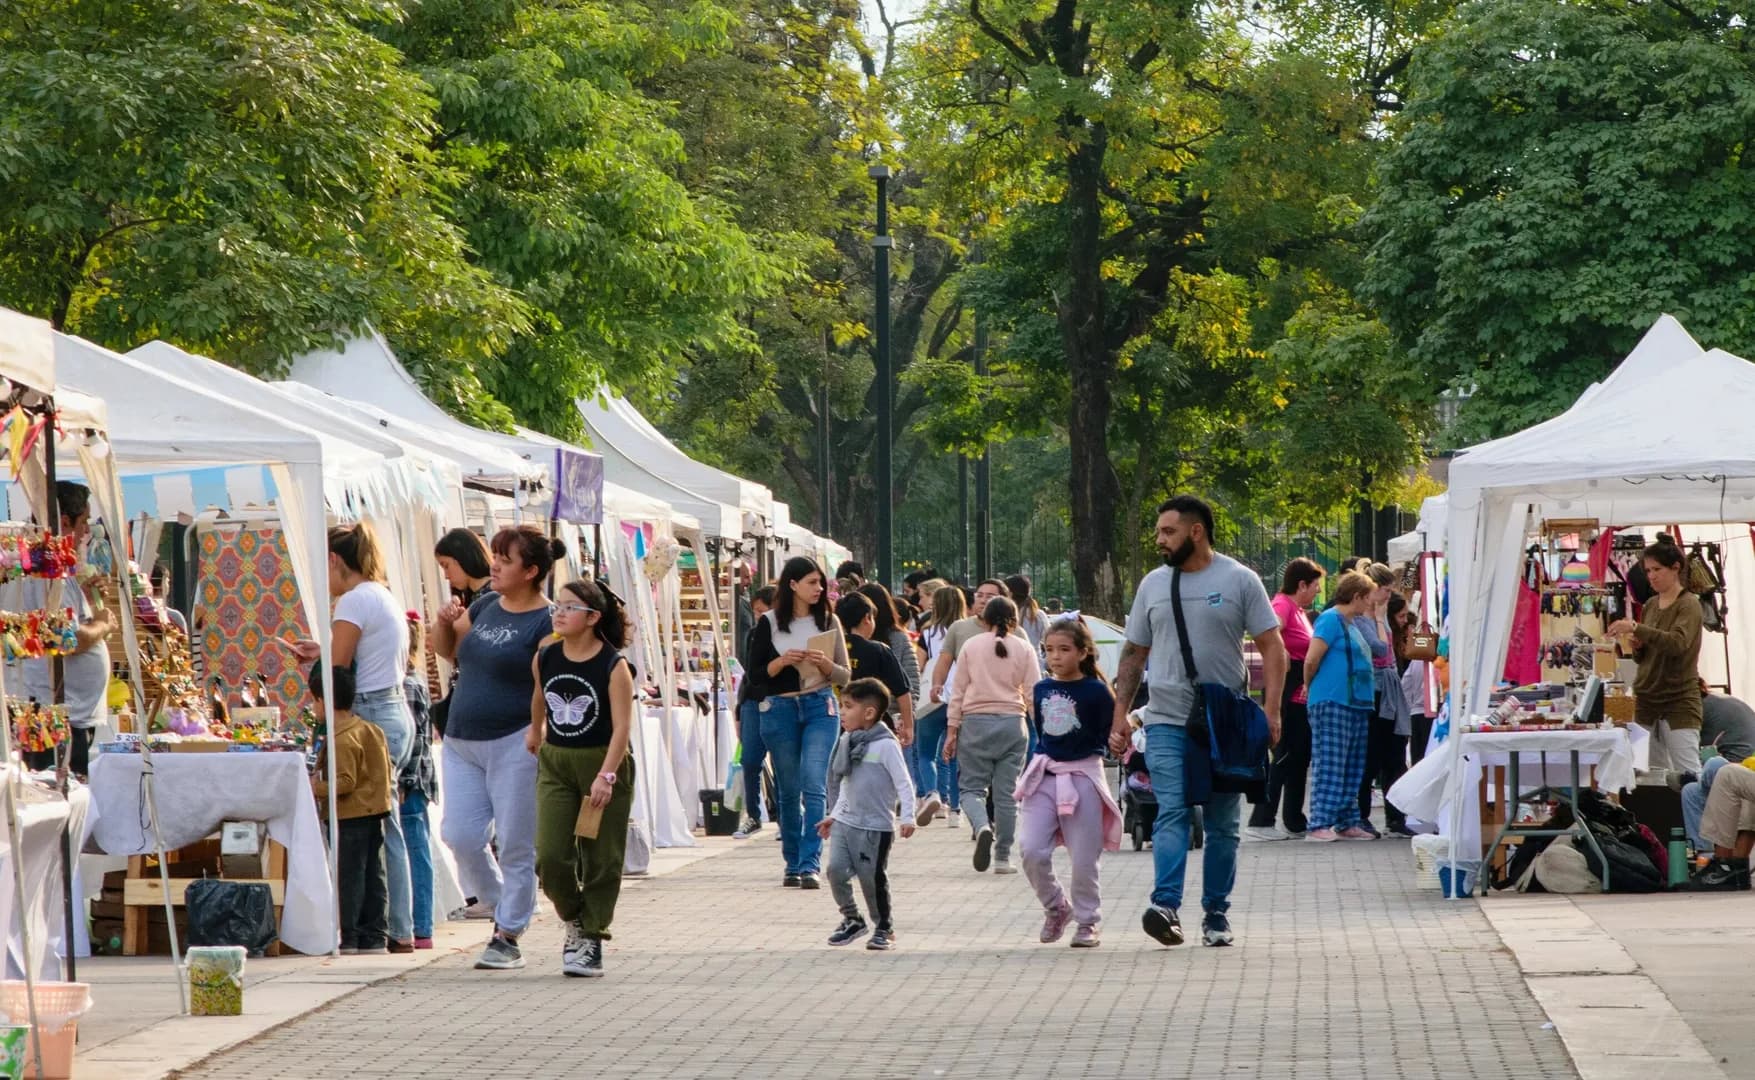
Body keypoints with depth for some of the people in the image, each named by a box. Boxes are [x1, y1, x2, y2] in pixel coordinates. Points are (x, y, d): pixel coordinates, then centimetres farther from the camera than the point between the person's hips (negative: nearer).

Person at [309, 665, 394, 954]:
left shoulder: (342, 740, -17)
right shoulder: (372, 730, 11)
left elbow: (346, 781, -22)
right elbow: (387, 772, 14)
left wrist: (318, 788, -12)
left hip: (351, 815, -9)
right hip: (375, 811, 9)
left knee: (348, 875, -4)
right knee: (374, 875, 10)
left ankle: (347, 938, -2)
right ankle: (374, 935, 13)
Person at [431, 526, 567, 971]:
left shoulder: (546, 623, -10)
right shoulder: (487, 605, 11)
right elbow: (447, 649, 24)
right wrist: (446, 621, 4)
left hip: (514, 745, -7)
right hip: (462, 742, 7)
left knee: (515, 845, 0)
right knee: (460, 834, 2)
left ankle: (507, 938, 7)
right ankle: (502, 907, 24)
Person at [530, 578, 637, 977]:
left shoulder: (613, 666, -12)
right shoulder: (545, 659, 2)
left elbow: (622, 726, -16)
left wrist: (606, 775, -24)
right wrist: (535, 731, 38)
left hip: (603, 764, -4)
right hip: (555, 764, 4)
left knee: (600, 860, 2)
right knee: (551, 855, -7)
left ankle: (591, 941, 10)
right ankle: (574, 923, 17)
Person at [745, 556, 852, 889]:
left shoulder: (828, 621, 6)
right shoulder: (769, 624, 2)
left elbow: (845, 677, 7)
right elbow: (755, 675, 3)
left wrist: (826, 664, -13)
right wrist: (782, 662, -13)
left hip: (819, 708, 0)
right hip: (779, 709, 0)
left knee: (814, 787, -13)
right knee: (789, 792, 7)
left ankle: (810, 865, -17)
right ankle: (793, 865, 17)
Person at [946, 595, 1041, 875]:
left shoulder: (971, 647, 4)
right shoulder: (1024, 648, 4)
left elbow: (958, 691, 4)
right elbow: (1034, 693, 2)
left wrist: (952, 730, 8)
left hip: (976, 722, -1)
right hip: (1012, 724, 1)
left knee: (972, 787, 5)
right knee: (1007, 793, 5)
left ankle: (982, 828, -25)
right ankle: (1003, 857, 6)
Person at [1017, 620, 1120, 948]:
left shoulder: (1096, 691, -6)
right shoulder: (1042, 690, 7)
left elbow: (1107, 737, -4)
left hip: (1082, 777, -4)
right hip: (1044, 776, 4)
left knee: (1084, 859, 1)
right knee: (1031, 850, -6)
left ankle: (1088, 921, 18)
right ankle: (1056, 908, 16)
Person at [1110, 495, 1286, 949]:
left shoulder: (1238, 580, 0)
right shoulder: (1153, 584, 10)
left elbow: (1272, 647, -2)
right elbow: (1133, 655, 15)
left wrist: (1271, 709, -13)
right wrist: (1119, 716, 7)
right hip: (1167, 721, 1)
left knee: (1223, 824, 6)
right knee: (1171, 813, -14)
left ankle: (1216, 915, 14)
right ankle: (1166, 905, -26)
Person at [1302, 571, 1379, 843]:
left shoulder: (1352, 623, 19)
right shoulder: (1331, 619, -10)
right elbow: (1311, 660, -13)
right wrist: (1310, 686, 0)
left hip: (1356, 704, 9)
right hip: (1332, 704, -9)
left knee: (1353, 769, 10)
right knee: (1329, 766, -11)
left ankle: (1347, 823, 15)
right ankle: (1319, 825, -12)